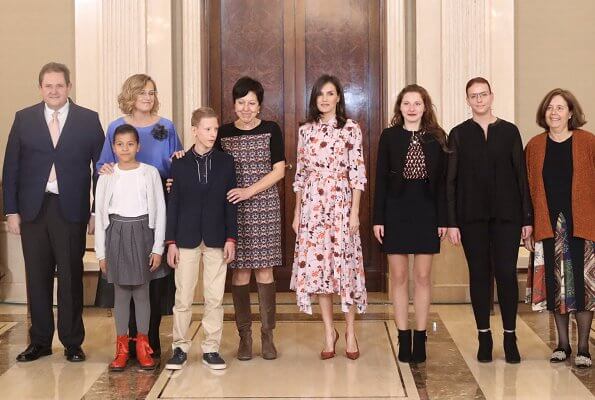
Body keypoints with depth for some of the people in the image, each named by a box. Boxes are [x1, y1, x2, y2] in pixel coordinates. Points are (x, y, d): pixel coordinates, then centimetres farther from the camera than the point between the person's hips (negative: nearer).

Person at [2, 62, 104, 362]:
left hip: (71, 210, -2)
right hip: (33, 210, 2)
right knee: (37, 278, 8)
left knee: (71, 278, 4)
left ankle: (72, 342, 16)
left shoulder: (88, 120, 2)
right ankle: (40, 341, 20)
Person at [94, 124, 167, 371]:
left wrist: (158, 248, -5)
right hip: (116, 233, 1)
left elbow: (159, 211, 0)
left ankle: (143, 347, 15)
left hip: (142, 232, -1)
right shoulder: (107, 176, 3)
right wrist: (101, 252, 3)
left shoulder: (150, 173, -1)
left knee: (142, 292, 4)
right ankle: (121, 349, 13)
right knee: (120, 293, 5)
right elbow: (100, 214, 5)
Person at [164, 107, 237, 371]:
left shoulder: (226, 162, 3)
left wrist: (231, 238, -3)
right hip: (187, 238, -1)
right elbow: (173, 204, 2)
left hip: (216, 239, 1)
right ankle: (180, 347, 14)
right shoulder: (180, 164, 2)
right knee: (183, 297, 3)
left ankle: (211, 348, 14)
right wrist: (171, 241, -2)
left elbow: (231, 203, 3)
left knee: (215, 298, 4)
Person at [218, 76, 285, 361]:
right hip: (234, 209, 1)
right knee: (240, 271, 2)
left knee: (264, 271, 0)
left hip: (264, 207, -1)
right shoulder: (223, 132, 7)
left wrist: (250, 191, -12)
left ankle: (267, 335, 10)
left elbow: (279, 170, -1)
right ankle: (244, 335, 12)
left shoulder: (271, 130, 3)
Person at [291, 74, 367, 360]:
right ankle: (329, 331, 14)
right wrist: (296, 213, 9)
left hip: (341, 202, -3)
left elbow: (357, 172, -4)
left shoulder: (350, 129, 0)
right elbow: (300, 173, 11)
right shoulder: (305, 130, 9)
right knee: (316, 264, 3)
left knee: (345, 262, -1)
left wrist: (355, 211, -9)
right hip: (312, 204, 3)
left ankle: (350, 331, 13)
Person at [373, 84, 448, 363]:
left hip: (426, 212, 0)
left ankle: (420, 339, 13)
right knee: (399, 277, 4)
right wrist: (378, 218, -4)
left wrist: (443, 219, -1)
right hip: (396, 211, 0)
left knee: (423, 277, 4)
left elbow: (442, 181, 3)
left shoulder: (437, 138, 3)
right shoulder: (389, 136, 2)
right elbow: (381, 179, 1)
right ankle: (403, 338, 13)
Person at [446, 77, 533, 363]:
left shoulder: (510, 131, 6)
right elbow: (451, 179, 3)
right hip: (472, 216, 0)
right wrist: (451, 221, -4)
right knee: (479, 274, 5)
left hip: (506, 214, 0)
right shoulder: (458, 134, 5)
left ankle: (510, 337, 9)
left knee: (506, 273, -3)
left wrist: (527, 217, 1)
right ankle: (484, 337, 15)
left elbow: (521, 175, 5)